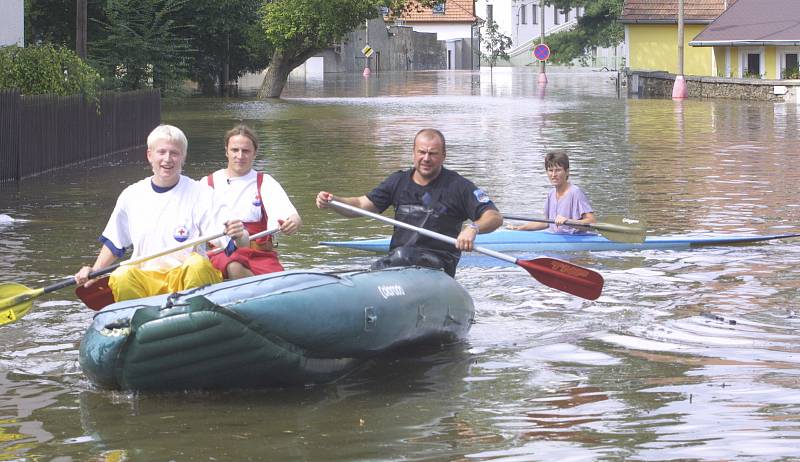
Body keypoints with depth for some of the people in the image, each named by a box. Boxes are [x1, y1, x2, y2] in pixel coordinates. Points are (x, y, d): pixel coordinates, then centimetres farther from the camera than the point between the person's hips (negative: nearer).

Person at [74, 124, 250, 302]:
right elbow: (114, 243, 25)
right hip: (145, 279, 2)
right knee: (121, 277, -31)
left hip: (186, 280, -2)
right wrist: (94, 271, 12)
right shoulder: (131, 196, 10)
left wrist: (239, 237, -28)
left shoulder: (201, 194, 1)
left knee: (198, 265, -35)